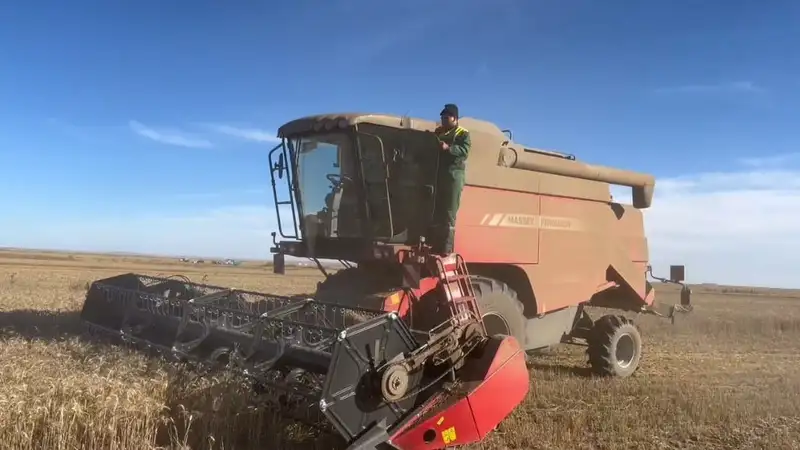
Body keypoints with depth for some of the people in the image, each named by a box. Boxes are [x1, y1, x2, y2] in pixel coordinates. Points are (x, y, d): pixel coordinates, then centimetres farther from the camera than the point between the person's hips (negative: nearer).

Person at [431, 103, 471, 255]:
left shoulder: (463, 134, 2)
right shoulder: (438, 132, 19)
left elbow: (464, 151, -15)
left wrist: (448, 148, -30)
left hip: (454, 175, -6)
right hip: (438, 174, 6)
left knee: (449, 213, -9)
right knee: (436, 211, 6)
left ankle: (447, 248, -10)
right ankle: (437, 245, 12)